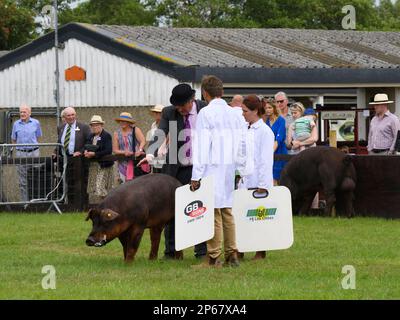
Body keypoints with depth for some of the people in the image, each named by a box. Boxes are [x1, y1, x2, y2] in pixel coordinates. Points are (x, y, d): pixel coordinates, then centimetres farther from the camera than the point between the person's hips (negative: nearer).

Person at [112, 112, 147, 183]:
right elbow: (115, 150, 6)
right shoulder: (116, 134, 9)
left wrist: (140, 150, -31)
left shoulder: (135, 130, 1)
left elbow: (143, 141, -13)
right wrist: (124, 152, -14)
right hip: (123, 163, 3)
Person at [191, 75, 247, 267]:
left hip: (212, 169, -6)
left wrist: (196, 175, -10)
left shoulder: (206, 113, -8)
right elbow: (242, 144, 12)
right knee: (227, 211, 11)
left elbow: (202, 145, -11)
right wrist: (241, 170, 17)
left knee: (213, 212, -5)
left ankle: (214, 257, -6)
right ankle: (232, 254, 10)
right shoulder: (234, 114, 11)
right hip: (229, 169, 6)